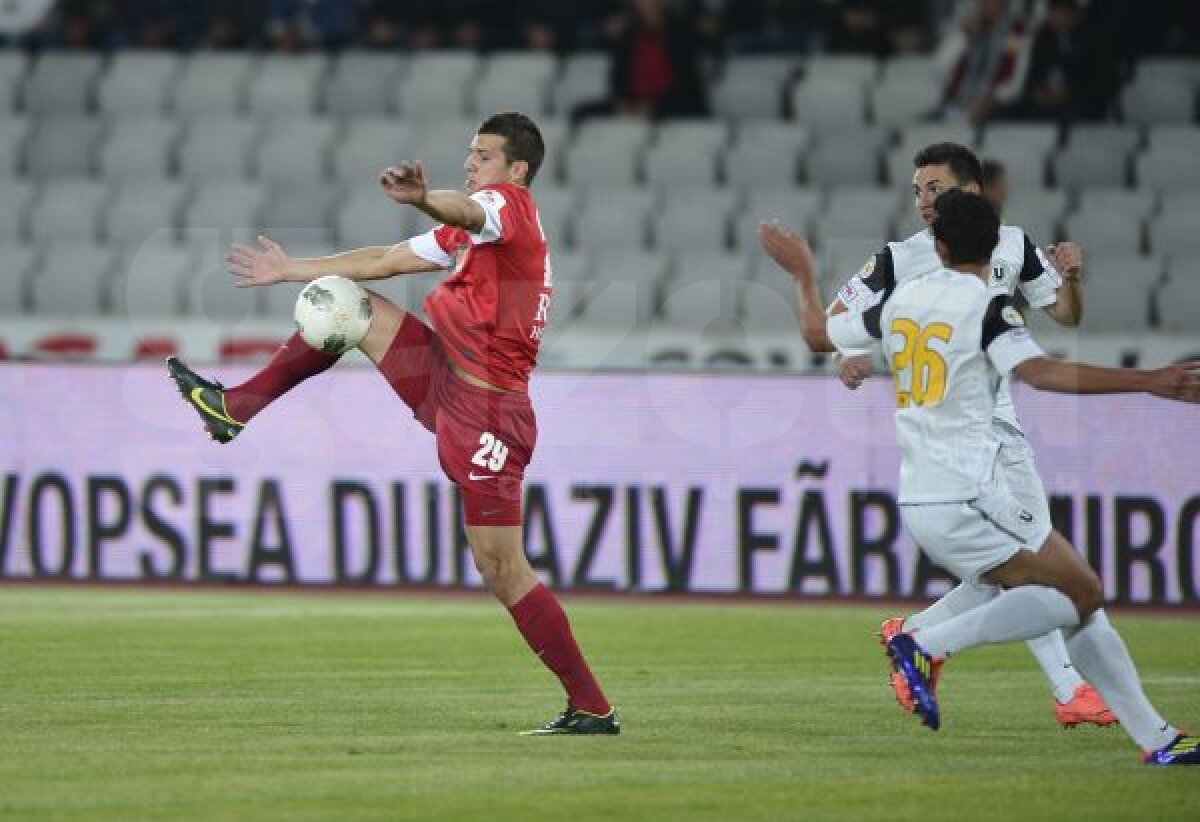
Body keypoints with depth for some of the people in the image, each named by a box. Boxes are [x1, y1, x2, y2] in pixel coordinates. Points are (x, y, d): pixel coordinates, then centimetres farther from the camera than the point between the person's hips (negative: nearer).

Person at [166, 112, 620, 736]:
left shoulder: (509, 204, -10)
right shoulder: (473, 231, 19)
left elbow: (467, 213, -36)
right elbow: (386, 261, 29)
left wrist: (422, 199, -59)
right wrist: (292, 271, 31)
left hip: (486, 412, -9)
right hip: (448, 385, 9)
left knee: (502, 571, -10)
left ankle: (592, 708, -5)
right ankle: (234, 406, 19)